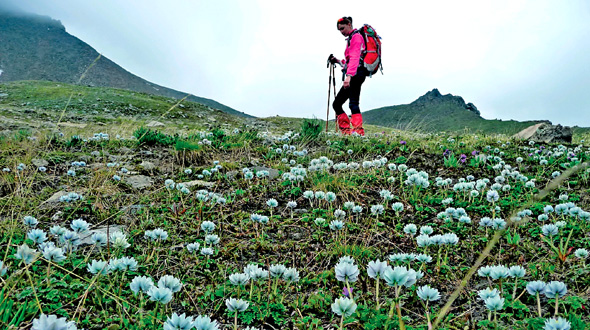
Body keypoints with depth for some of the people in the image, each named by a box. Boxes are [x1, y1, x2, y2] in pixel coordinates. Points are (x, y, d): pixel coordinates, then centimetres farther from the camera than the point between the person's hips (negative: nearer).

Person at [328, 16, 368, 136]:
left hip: (356, 75, -10)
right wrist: (339, 61, 16)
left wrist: (349, 75, -29)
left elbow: (355, 58, -18)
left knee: (353, 103, -22)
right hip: (352, 77, 10)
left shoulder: (356, 36, -3)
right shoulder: (350, 39, 27)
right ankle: (346, 132, 2)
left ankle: (358, 131, -29)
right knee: (336, 104, 6)